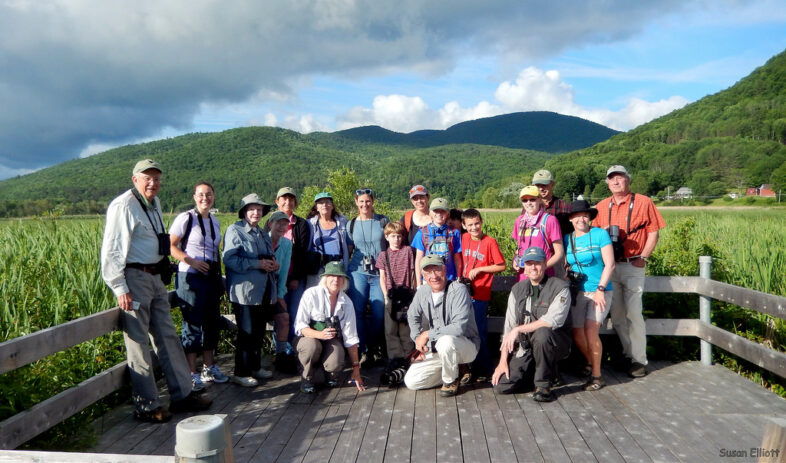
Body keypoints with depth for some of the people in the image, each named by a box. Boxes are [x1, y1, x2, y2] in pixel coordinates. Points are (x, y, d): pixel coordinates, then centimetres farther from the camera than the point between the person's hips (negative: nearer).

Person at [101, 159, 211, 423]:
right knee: (138, 343, -1)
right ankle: (146, 406, 9)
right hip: (135, 279, -9)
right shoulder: (124, 206, -13)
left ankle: (182, 394, 19)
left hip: (155, 278, 9)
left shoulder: (155, 203, 14)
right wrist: (120, 289, -19)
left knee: (168, 337, 11)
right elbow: (111, 251, -16)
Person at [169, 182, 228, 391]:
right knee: (192, 324, -3)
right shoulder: (185, 218, -7)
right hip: (190, 278, -7)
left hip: (211, 278, 7)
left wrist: (220, 278, 15)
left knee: (212, 322, 13)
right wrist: (192, 261, -21)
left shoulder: (215, 222, 13)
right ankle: (192, 372, 7)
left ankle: (209, 367, 27)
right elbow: (171, 246, -10)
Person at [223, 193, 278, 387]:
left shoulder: (263, 233, 19)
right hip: (245, 290, -7)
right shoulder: (234, 230, -5)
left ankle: (255, 367, 26)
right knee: (246, 333, -4)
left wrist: (273, 264, 6)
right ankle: (241, 373, 6)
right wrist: (257, 264, -18)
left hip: (264, 291, 7)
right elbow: (229, 259, -15)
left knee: (259, 331, 13)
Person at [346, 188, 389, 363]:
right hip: (358, 272, 1)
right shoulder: (351, 224, 10)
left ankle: (374, 347, 17)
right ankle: (362, 350, 2)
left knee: (379, 312, -2)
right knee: (357, 310, -7)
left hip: (379, 273, 0)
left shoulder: (383, 221, 6)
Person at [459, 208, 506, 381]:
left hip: (480, 295, -5)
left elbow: (501, 266, -7)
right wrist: (459, 276, 4)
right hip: (463, 292, 5)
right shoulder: (464, 238, 6)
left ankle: (483, 370, 13)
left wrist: (479, 269, -12)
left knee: (479, 333, 0)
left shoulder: (490, 242, -9)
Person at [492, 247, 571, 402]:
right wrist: (503, 361, -2)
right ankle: (548, 374, 14)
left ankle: (543, 384, -16)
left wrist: (519, 329, -20)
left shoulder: (560, 288, -9)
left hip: (555, 342, -5)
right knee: (501, 385, -10)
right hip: (525, 347, 5)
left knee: (542, 333, -38)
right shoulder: (517, 289, 7)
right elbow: (509, 326, 4)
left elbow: (553, 320, -24)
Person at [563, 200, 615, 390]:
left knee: (590, 330, -16)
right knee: (577, 334, 3)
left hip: (599, 292, -4)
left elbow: (609, 264, -7)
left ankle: (596, 375, -2)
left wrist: (600, 290, -14)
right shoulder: (567, 239, 8)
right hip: (577, 292, 4)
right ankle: (590, 362, 32)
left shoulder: (600, 234, -4)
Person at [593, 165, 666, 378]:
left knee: (633, 313, -6)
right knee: (616, 315, 8)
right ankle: (628, 355, 20)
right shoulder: (601, 207, 12)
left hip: (632, 266, -4)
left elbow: (653, 233, -1)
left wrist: (643, 257, -10)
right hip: (609, 265, 4)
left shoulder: (643, 203, 0)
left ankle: (639, 360, 3)